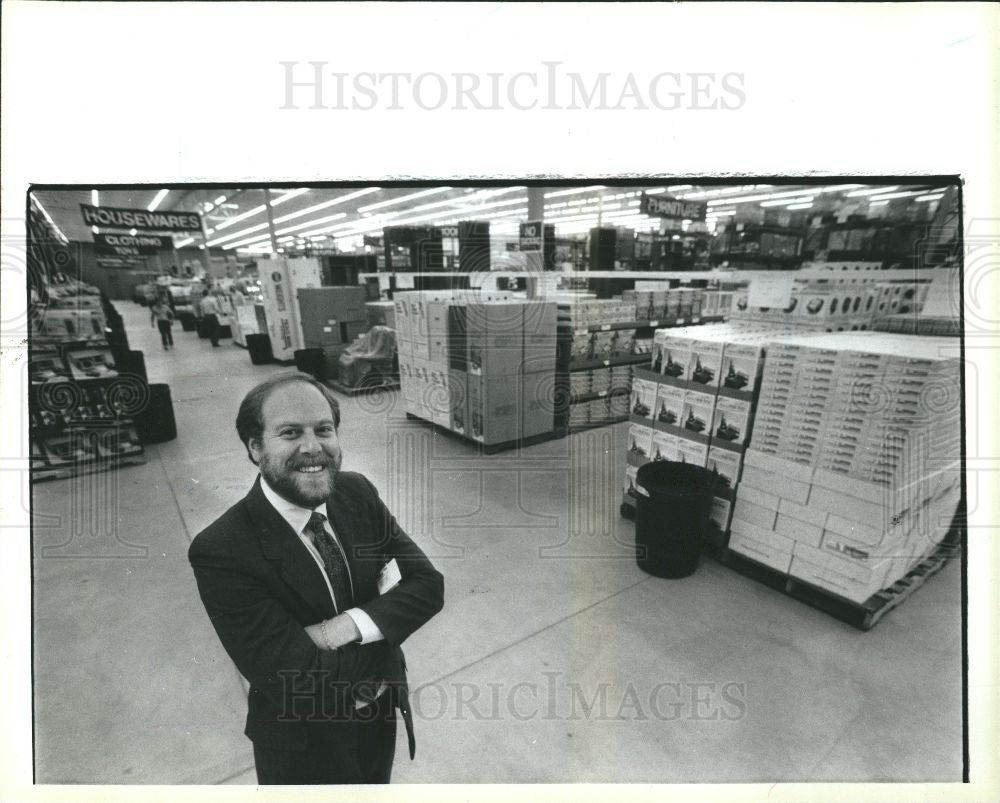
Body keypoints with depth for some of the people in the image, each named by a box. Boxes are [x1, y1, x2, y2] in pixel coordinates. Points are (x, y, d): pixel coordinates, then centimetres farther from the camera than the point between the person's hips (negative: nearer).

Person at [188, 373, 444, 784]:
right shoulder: (220, 551, -29)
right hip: (305, 745, -4)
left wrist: (349, 625, -30)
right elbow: (302, 683, -30)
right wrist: (383, 605, -20)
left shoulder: (358, 492, -15)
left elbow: (428, 584, -14)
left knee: (377, 784, 30)